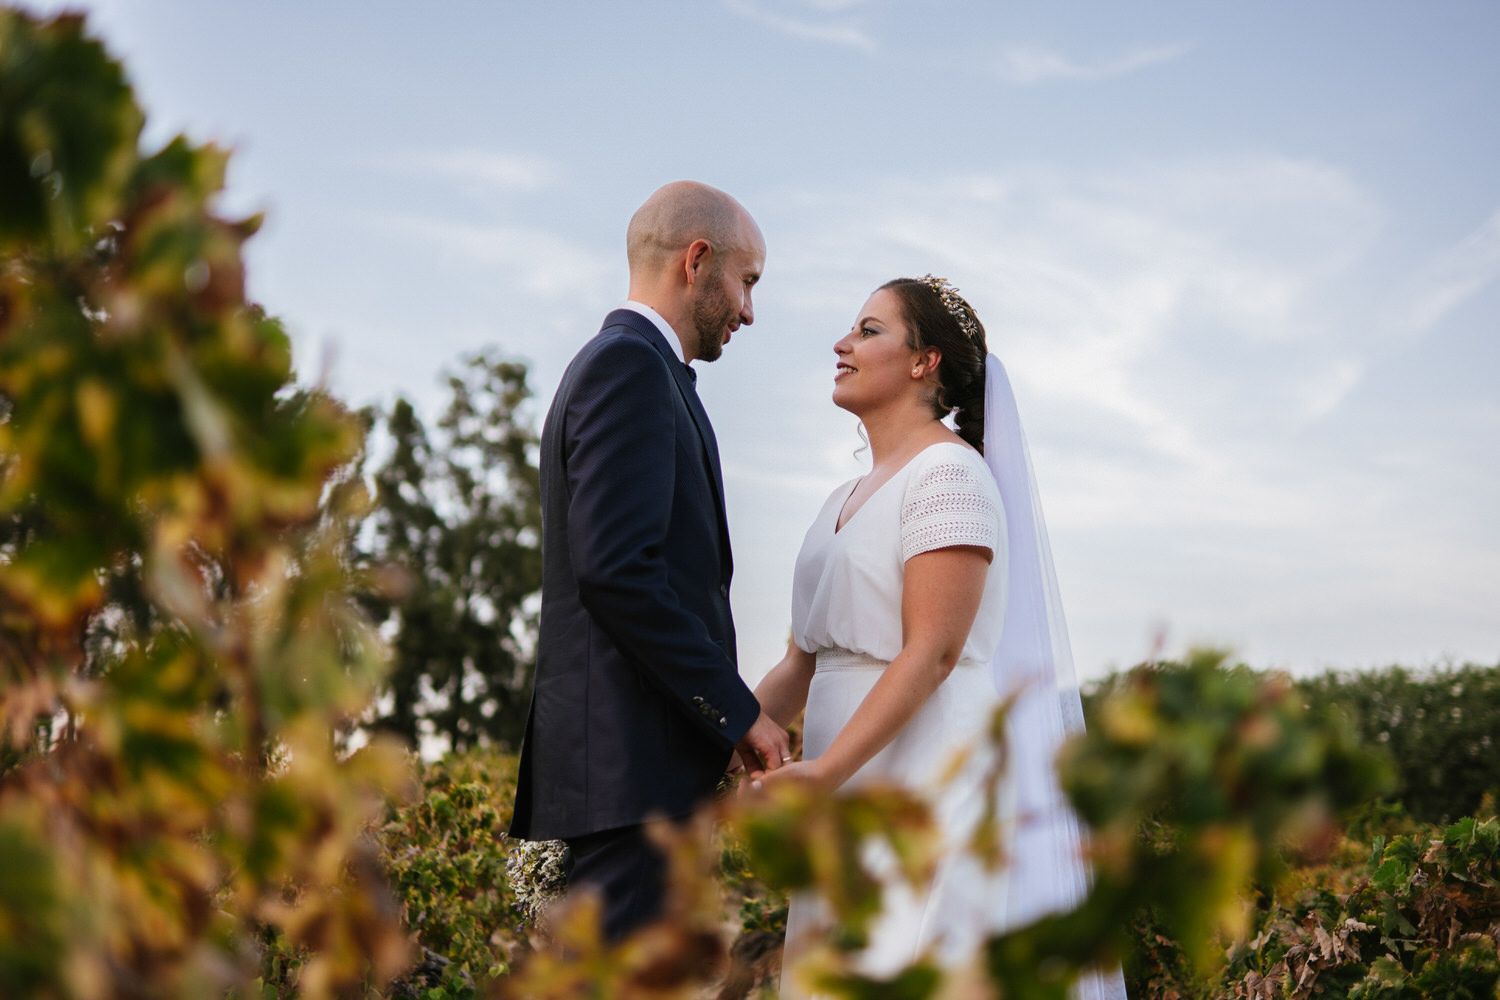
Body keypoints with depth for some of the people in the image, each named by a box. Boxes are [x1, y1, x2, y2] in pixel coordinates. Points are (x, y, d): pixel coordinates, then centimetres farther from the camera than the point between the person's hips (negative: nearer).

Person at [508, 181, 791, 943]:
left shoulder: (616, 363, 23)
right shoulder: (631, 365, -9)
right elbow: (616, 570, -20)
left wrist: (728, 711, 19)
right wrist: (738, 711, -15)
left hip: (629, 763, 10)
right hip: (627, 764, -10)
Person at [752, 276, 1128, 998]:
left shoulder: (949, 472, -9)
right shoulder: (844, 501, 18)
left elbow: (932, 652, -17)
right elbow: (802, 661, 17)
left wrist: (824, 768, -24)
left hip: (931, 772, -8)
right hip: (851, 794, 8)